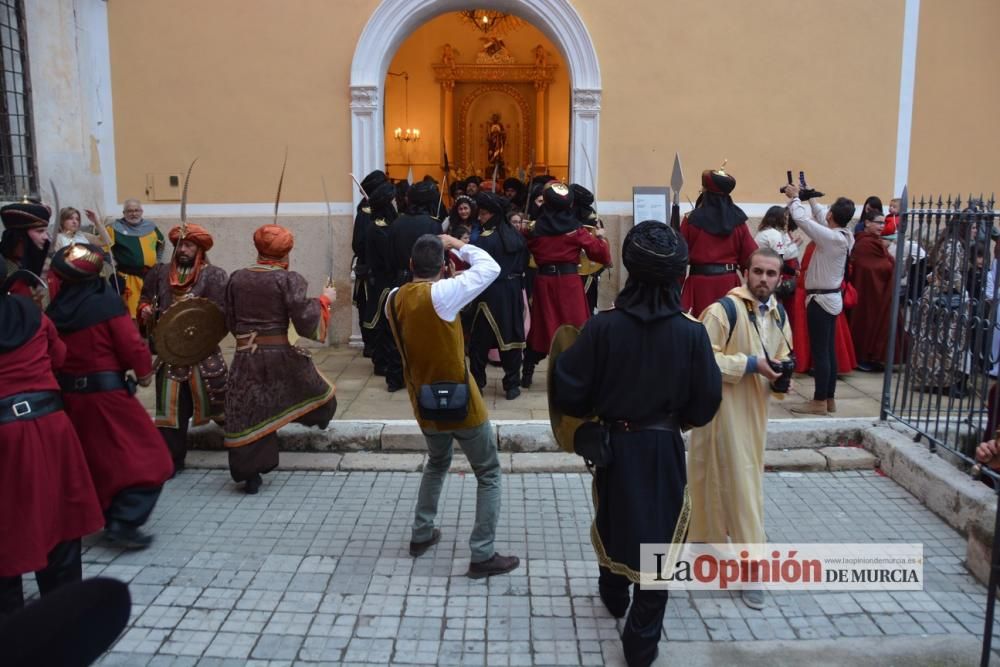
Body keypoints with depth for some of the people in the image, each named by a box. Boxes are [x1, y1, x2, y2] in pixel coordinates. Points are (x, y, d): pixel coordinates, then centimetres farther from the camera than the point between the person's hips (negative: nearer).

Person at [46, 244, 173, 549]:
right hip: (107, 391, -6)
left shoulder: (54, 309, 2)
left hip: (69, 394, 7)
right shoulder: (107, 302, -14)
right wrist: (144, 369, 3)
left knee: (94, 458, 21)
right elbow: (131, 344, -14)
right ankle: (124, 523, -7)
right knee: (146, 459, 1)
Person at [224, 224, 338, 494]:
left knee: (246, 414, 7)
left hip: (244, 355, 3)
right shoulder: (288, 279, -10)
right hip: (279, 353, -2)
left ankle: (249, 474, 10)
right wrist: (324, 300, 2)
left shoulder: (236, 278, 2)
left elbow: (231, 322, 11)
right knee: (309, 387, 27)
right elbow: (307, 324, -13)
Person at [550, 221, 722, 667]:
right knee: (657, 537, 13)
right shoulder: (692, 333, -16)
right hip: (664, 449, -1)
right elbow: (706, 403, -7)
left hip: (614, 443, 1)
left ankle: (613, 597, 50)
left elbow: (568, 391, -14)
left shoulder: (602, 326, -18)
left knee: (614, 523, 25)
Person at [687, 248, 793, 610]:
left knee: (746, 484, 15)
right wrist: (750, 364, -22)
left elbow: (781, 359, 21)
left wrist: (780, 377, -2)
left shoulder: (779, 315, 8)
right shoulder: (723, 310, -17)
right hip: (723, 410, -7)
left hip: (754, 412, 8)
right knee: (738, 486, 0)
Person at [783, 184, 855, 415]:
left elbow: (802, 219, -19)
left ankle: (820, 401, 2)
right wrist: (810, 197, 26)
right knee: (829, 350, 13)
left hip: (821, 299, -9)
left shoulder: (831, 237, -20)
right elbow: (820, 217, 19)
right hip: (832, 298, 9)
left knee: (820, 351, -4)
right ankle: (829, 398, 19)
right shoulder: (845, 236, 4)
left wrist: (795, 197, -4)